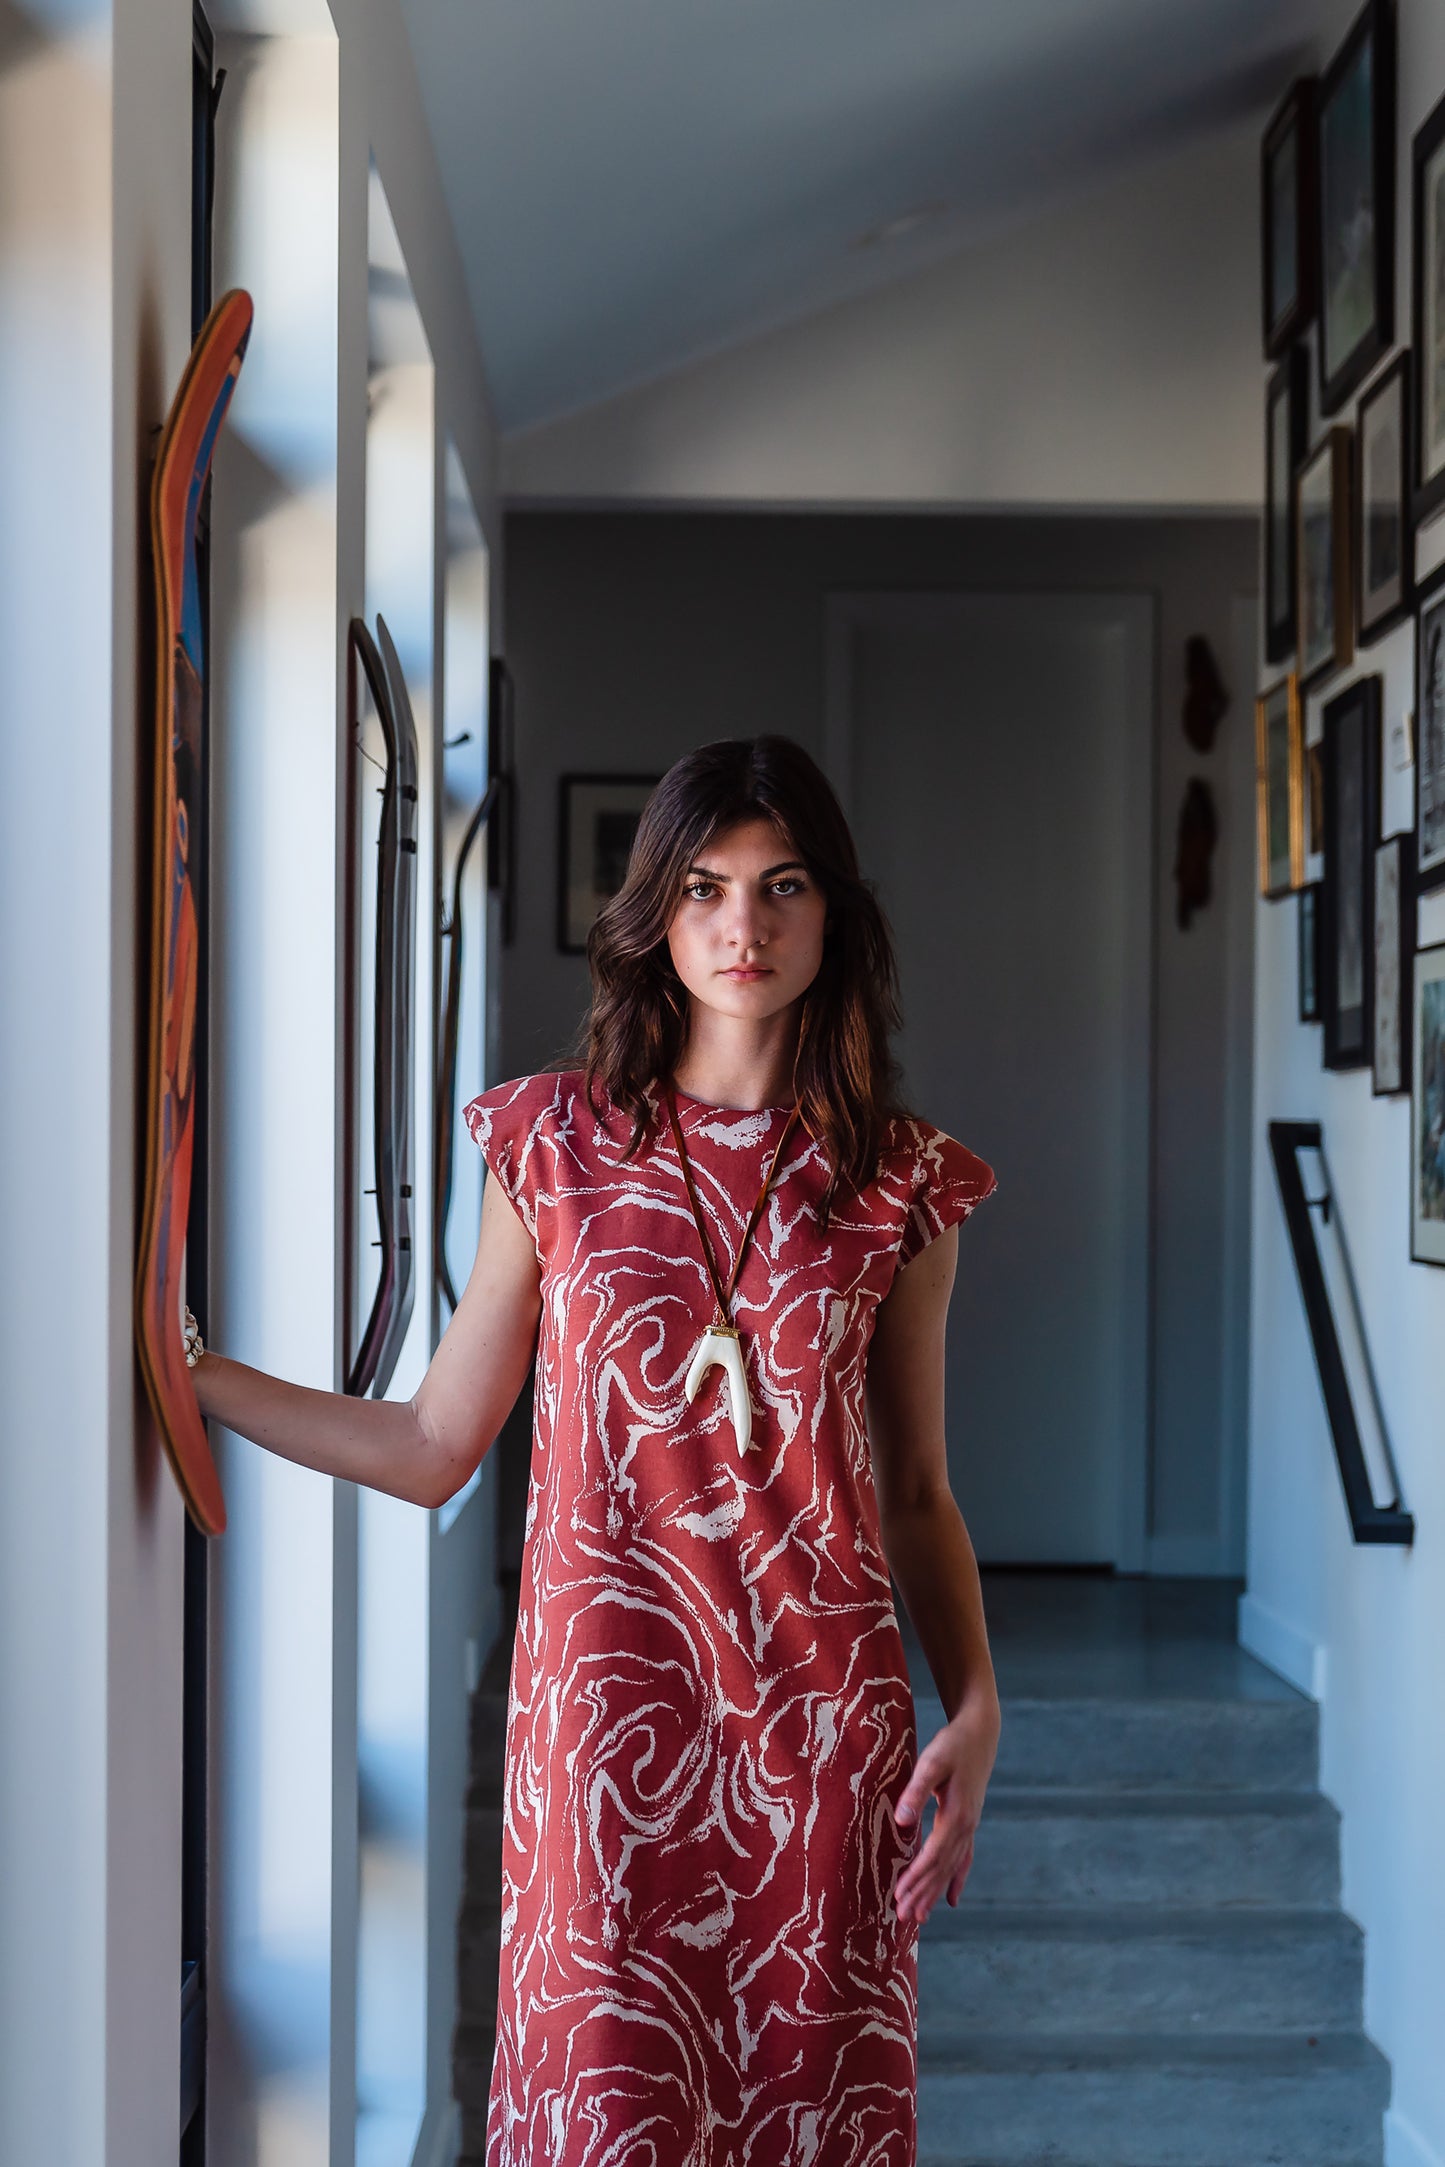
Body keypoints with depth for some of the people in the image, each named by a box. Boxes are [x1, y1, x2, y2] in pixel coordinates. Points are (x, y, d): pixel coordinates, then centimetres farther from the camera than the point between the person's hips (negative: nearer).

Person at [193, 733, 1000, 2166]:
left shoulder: (898, 1178, 3)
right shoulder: (555, 1143, 3)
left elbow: (915, 1492, 8)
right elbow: (434, 1447, 5)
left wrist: (975, 1706, -4)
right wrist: (178, 1371, 3)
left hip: (822, 1719, 1)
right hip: (607, 1703, 0)